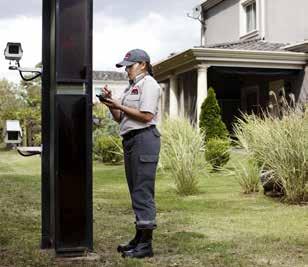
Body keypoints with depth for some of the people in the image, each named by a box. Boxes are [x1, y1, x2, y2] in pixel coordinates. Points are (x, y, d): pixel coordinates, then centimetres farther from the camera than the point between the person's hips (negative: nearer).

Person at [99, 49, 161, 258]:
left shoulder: (148, 83, -5)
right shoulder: (132, 87, 23)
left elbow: (146, 116, -16)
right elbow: (120, 118, 23)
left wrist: (119, 105, -12)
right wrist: (111, 103, 7)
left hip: (144, 139, -10)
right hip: (130, 139, 10)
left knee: (143, 191, -10)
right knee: (136, 192, 12)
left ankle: (146, 245, -7)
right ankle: (139, 239, 21)